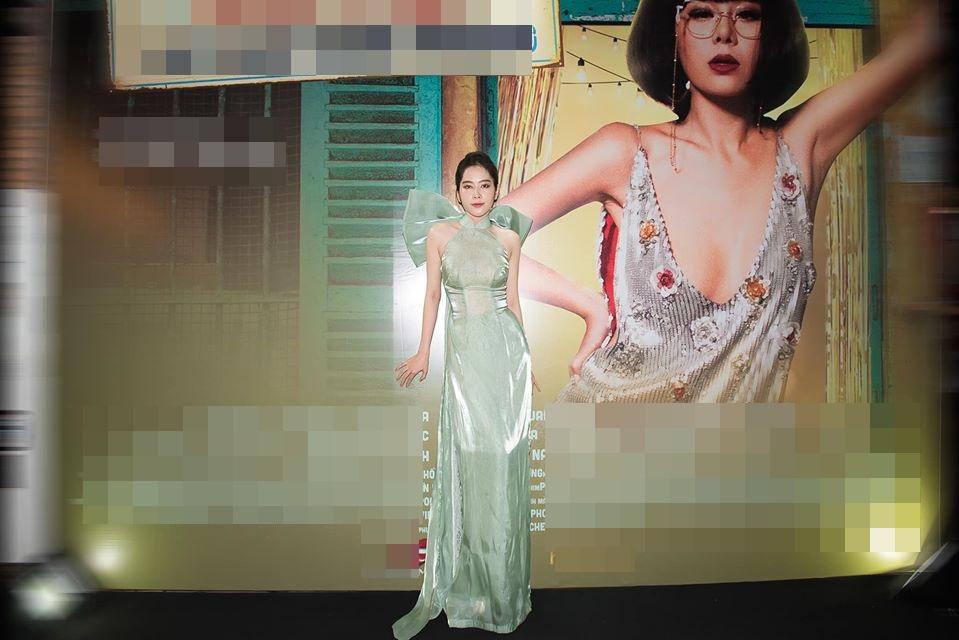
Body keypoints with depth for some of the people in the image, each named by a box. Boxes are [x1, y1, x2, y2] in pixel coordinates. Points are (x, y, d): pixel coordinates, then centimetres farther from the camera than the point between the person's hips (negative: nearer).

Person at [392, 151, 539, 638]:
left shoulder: (508, 237, 6)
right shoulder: (439, 231, 3)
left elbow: (513, 300, 10)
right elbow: (432, 294, 6)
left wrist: (524, 357, 12)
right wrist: (423, 352, 6)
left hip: (505, 349, 1)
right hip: (463, 351, -1)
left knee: (503, 459, 4)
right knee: (466, 458, 0)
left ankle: (501, 579, 20)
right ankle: (461, 577, 14)